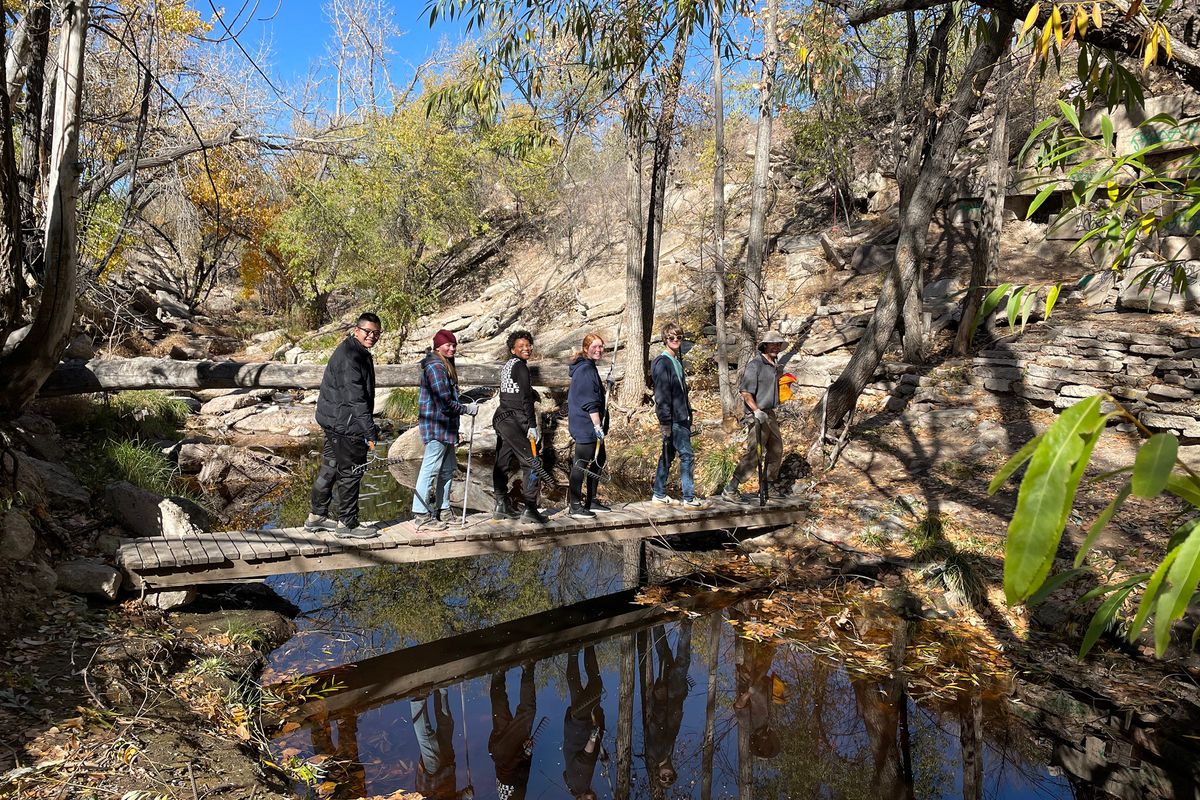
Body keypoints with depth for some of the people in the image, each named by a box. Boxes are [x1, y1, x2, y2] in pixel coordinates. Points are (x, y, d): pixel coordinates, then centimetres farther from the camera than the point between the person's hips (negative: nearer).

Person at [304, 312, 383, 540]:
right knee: (351, 472, -1)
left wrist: (370, 428, 24)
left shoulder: (360, 354, 14)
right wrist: (370, 431, -26)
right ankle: (347, 524, 9)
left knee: (330, 468, 17)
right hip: (346, 425, -11)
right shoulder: (349, 357, -19)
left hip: (334, 423, 11)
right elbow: (356, 399, -25)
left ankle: (316, 516, 29)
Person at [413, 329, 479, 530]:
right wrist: (467, 409, -10)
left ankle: (443, 509, 27)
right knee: (430, 469, -7)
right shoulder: (435, 366, -15)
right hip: (436, 425, -11)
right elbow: (445, 402, -20)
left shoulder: (444, 365, 18)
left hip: (445, 426, 11)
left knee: (447, 468, 16)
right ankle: (422, 516, -4)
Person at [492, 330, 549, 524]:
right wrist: (532, 426, -16)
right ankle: (530, 509, -9)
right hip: (514, 419, -10)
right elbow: (526, 398, -15)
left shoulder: (506, 365, 18)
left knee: (502, 463, 12)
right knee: (531, 462, -7)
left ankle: (501, 506, 19)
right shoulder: (520, 366, -9)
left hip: (501, 418, 10)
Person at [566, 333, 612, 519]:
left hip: (590, 426, 11)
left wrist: (600, 426, 24)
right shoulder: (585, 370, -15)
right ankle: (575, 506, -1)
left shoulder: (589, 368, 18)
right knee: (582, 464, -6)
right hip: (586, 426, -11)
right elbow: (590, 403, -20)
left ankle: (591, 501, 24)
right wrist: (598, 426, -20)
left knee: (598, 460, 16)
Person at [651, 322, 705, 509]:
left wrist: (688, 414, 20)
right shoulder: (663, 362, -12)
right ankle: (689, 498, -4)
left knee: (668, 455, 12)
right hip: (672, 418, -9)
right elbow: (661, 395, -17)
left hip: (680, 417, 9)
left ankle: (659, 495, 18)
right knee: (686, 455, -8)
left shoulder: (677, 361, 16)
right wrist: (665, 421, -21)